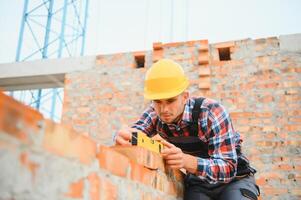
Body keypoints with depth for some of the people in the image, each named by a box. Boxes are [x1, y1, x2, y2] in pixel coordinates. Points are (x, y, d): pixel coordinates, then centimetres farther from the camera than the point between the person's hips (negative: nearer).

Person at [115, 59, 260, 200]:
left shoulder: (212, 112, -24)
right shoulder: (155, 113, -11)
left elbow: (228, 167, -28)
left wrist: (186, 161, -45)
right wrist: (123, 137, -47)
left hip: (234, 178, -3)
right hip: (197, 184, 3)